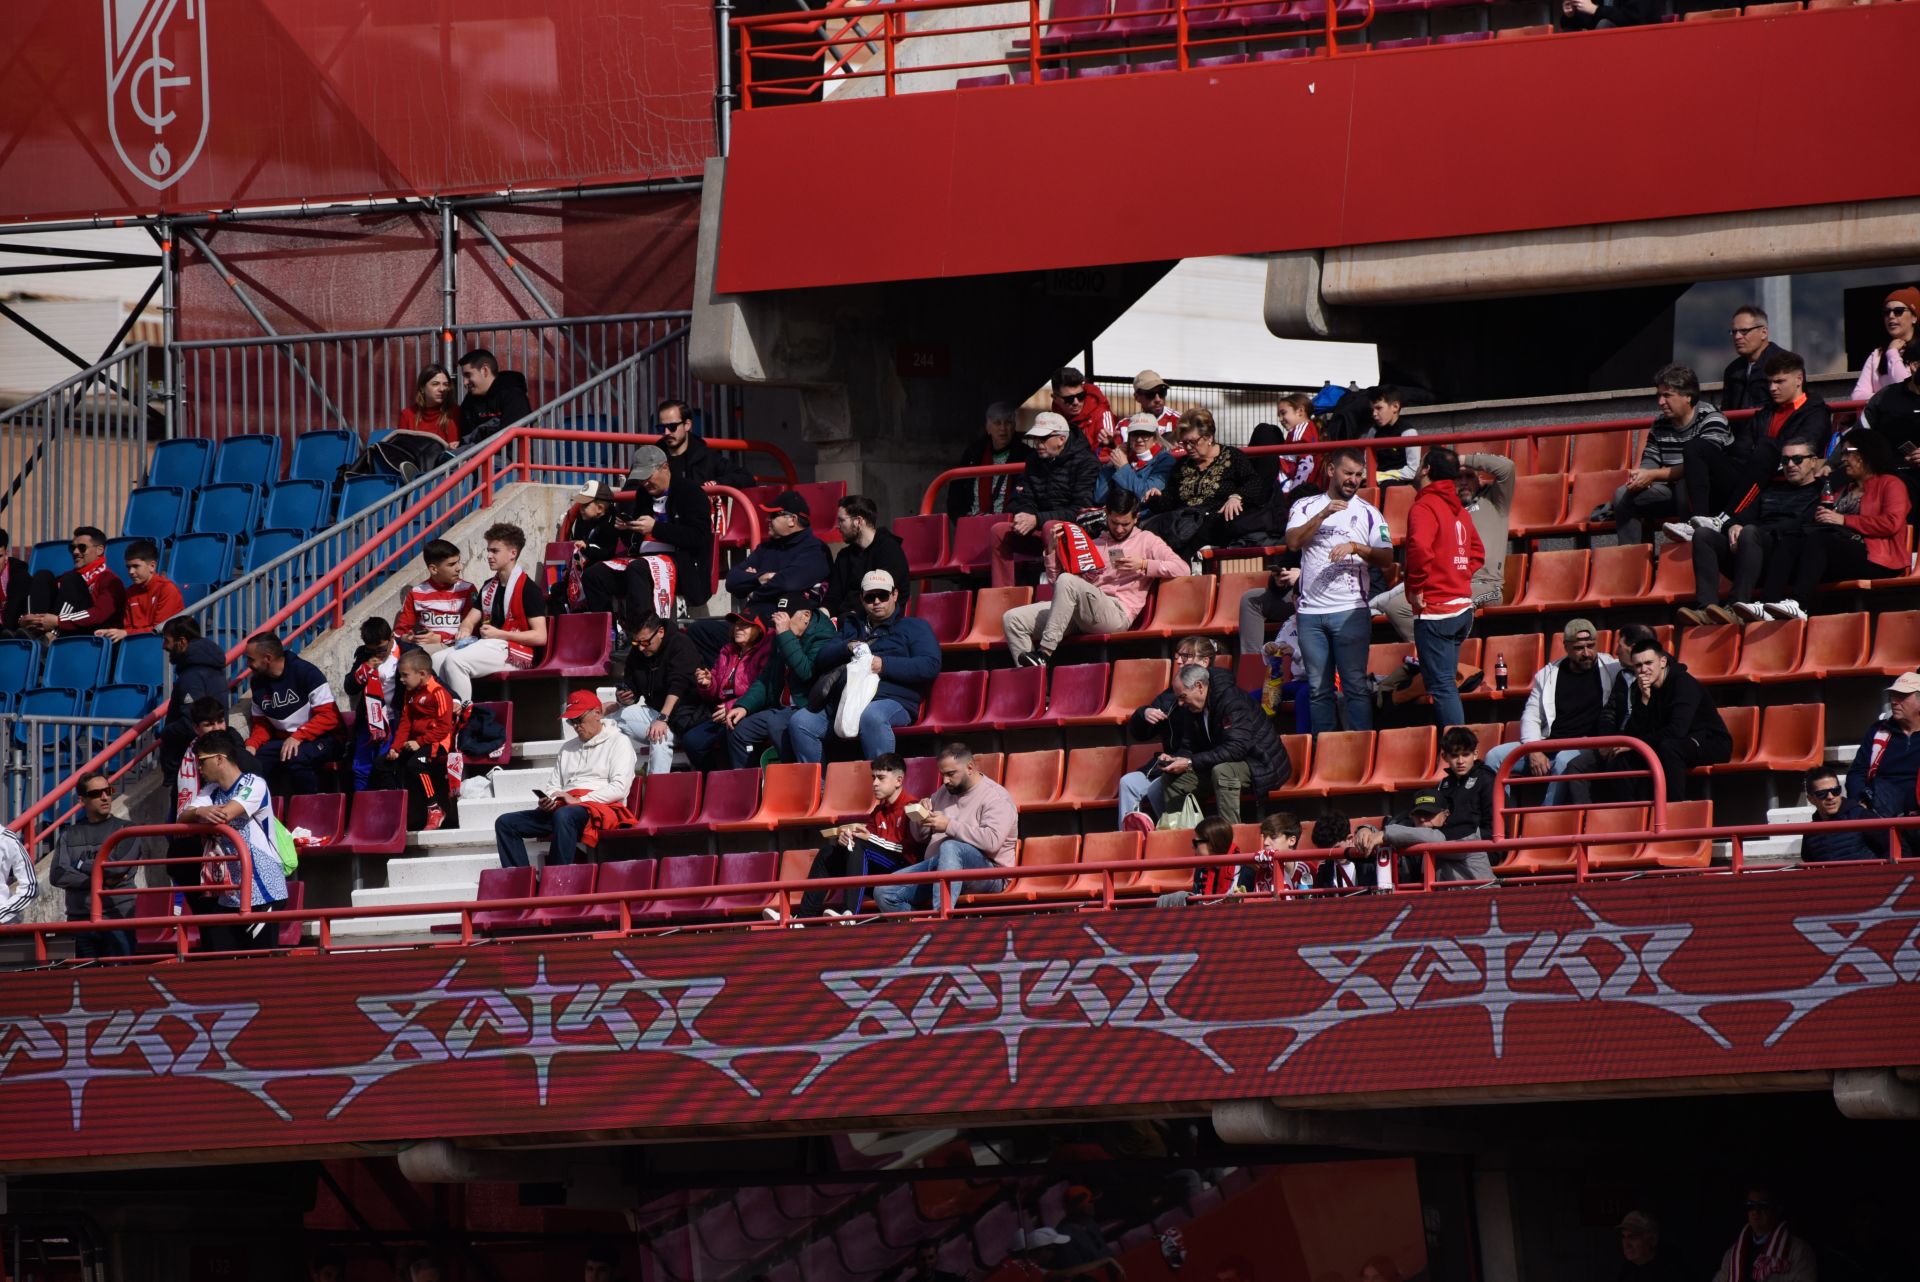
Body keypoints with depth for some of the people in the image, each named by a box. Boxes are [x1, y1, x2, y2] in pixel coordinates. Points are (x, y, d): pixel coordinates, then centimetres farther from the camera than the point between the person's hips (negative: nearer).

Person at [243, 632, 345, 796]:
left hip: (322, 739, -6)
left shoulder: (306, 673, -14)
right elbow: (261, 724, 14)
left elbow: (329, 717, -18)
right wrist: (252, 745, -8)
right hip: (283, 740, 6)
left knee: (294, 758, -37)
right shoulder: (257, 683, 8)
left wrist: (297, 737, -27)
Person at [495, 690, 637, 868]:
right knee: (505, 822, -8)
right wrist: (547, 801, -1)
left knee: (564, 815, -42)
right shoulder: (568, 748, 28)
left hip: (602, 808, -7)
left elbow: (620, 788, -6)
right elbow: (553, 786, 24)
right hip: (563, 807, 7)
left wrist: (579, 800, -12)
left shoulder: (618, 742, 7)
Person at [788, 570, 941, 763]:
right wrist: (847, 648, 1)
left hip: (890, 699, -5)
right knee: (799, 722, -20)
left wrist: (884, 665, -10)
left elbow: (930, 665, 0)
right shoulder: (851, 627, 32)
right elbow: (820, 661, 22)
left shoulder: (914, 627, 17)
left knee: (871, 716, -41)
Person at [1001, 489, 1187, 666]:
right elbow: (1056, 580, 23)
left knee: (1067, 582, -33)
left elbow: (1182, 569, 1)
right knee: (1013, 619, -11)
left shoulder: (1145, 541, 15)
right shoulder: (1095, 545, 28)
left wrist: (1143, 565, -8)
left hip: (1117, 614, -6)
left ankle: (1045, 653, -35)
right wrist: (1052, 549, 10)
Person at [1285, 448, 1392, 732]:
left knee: (1356, 685, -6)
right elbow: (1293, 542, -5)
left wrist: (1356, 547, -15)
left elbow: (1387, 558, 0)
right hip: (1310, 612, 2)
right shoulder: (1306, 507, 11)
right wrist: (1323, 515, -14)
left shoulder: (1368, 513, 7)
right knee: (1318, 688, 5)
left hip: (1351, 611, -2)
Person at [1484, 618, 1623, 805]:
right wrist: (1534, 752, -7)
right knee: (1494, 757, -11)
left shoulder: (1613, 669, 5)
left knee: (1564, 761, -39)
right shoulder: (1547, 675, 14)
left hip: (1587, 749, -5)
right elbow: (1531, 717, 11)